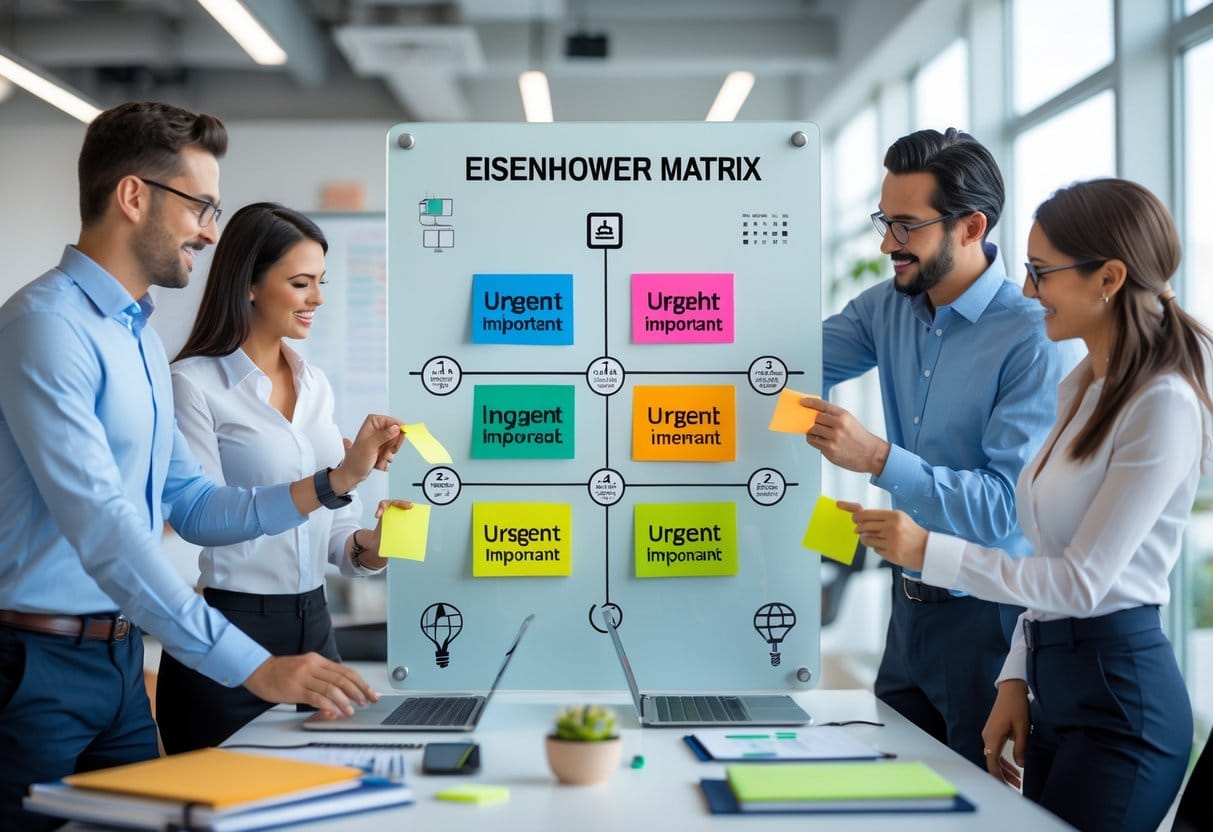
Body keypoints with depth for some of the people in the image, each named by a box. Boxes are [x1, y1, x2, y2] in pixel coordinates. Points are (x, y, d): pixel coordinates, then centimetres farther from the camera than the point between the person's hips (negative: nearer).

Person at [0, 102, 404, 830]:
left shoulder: (141, 338, 12)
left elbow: (190, 509, 13)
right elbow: (102, 529, -26)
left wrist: (334, 483, 1)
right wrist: (254, 666, -29)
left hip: (120, 659, 9)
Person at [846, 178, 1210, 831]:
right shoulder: (1078, 389, 12)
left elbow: (1082, 579, -19)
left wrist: (930, 550, -21)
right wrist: (1016, 678, 11)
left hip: (1119, 692, -8)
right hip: (1055, 680, 8)